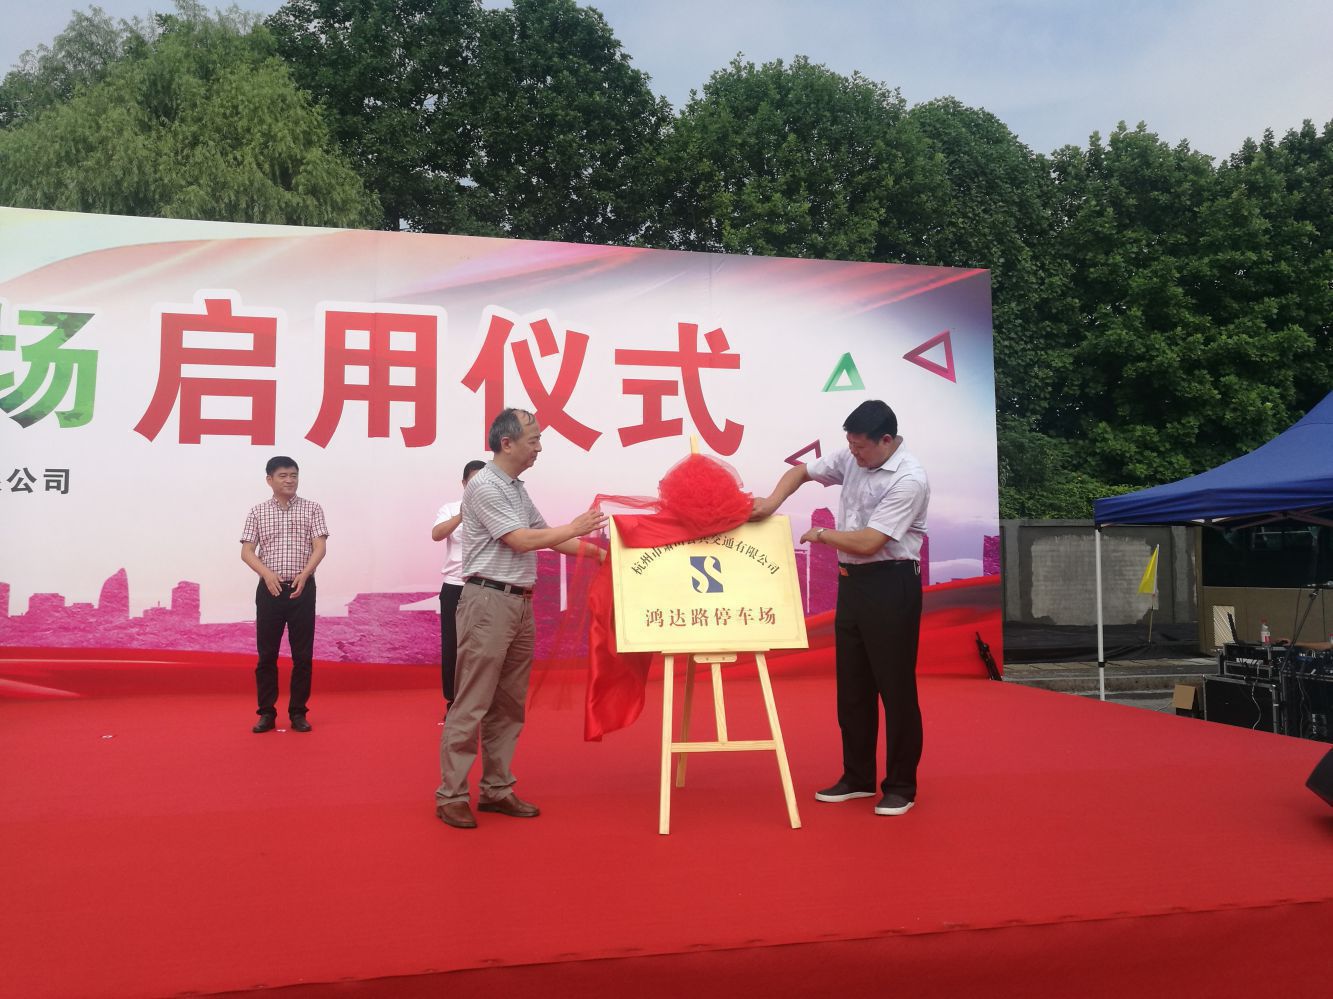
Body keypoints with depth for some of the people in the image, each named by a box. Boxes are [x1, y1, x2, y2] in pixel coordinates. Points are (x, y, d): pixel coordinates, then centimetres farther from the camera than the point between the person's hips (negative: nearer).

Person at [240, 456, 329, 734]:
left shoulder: (311, 508, 4)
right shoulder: (258, 512, 6)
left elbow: (319, 547, -3)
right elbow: (246, 552, 2)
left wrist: (304, 574, -19)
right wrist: (267, 574, -15)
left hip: (302, 588, -1)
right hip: (269, 589, 1)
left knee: (302, 654, 2)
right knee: (266, 653, 4)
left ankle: (298, 712, 12)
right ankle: (267, 712, 14)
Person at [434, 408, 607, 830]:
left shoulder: (518, 489, 15)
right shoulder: (484, 486, -11)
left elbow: (547, 538, 19)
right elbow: (521, 541, -14)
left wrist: (600, 553, 15)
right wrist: (574, 528, -5)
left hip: (520, 603, 9)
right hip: (489, 602, -9)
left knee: (509, 705, 11)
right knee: (471, 705, -5)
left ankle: (496, 789, 19)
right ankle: (451, 795, 2)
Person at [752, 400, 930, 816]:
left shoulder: (909, 481, -19)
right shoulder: (851, 460, 5)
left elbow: (868, 542, -23)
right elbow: (802, 471, 20)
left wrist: (821, 535, -7)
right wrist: (773, 501, 1)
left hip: (891, 584, -8)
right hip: (852, 580, 8)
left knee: (895, 686, 0)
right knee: (852, 685, 14)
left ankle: (901, 786, 13)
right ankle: (858, 777, 27)